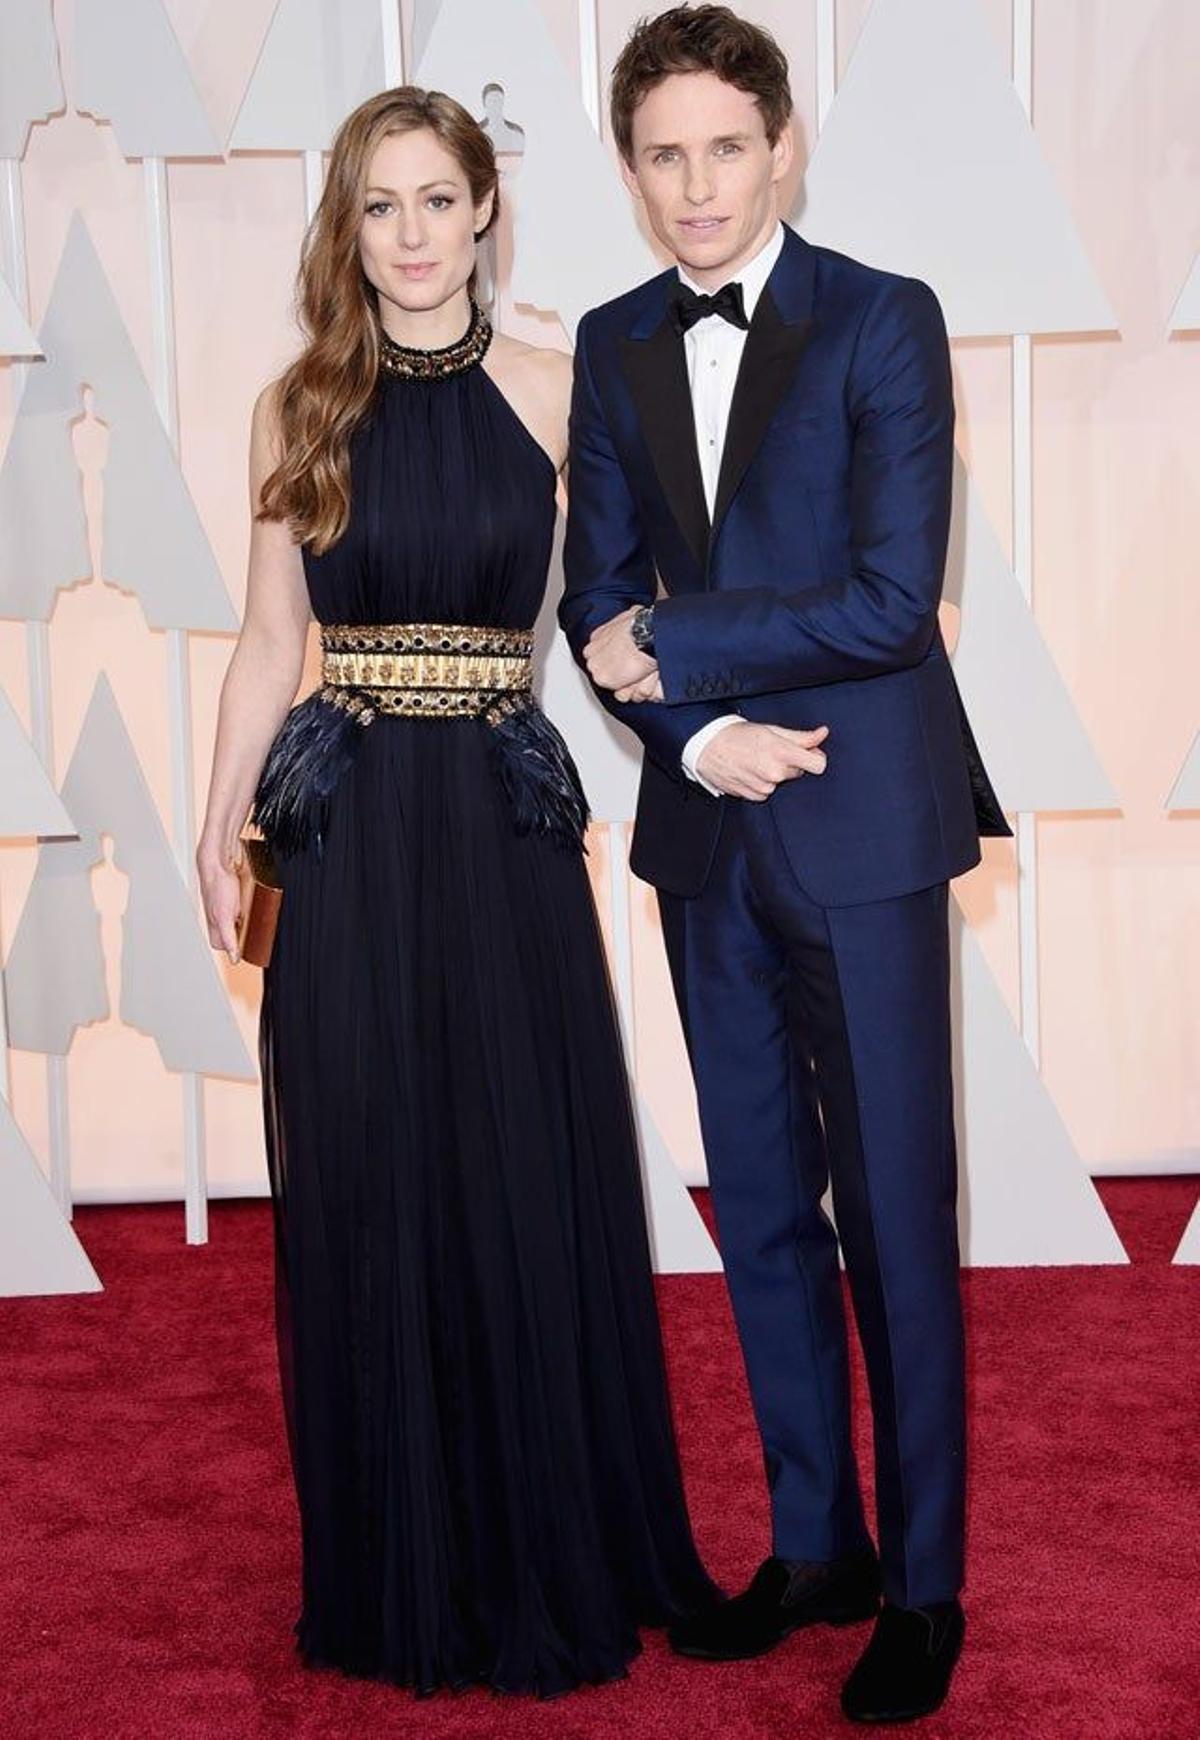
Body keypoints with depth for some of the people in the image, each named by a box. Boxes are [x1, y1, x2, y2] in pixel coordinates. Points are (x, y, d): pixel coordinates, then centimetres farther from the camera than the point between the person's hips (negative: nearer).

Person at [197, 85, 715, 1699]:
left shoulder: (553, 391, 2)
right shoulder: (300, 407, 6)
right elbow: (269, 638, 8)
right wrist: (219, 827, 2)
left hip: (506, 823, -1)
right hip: (348, 828, 1)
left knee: (529, 1185, 4)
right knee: (367, 1187, 7)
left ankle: (548, 1560, 23)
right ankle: (401, 1577, 24)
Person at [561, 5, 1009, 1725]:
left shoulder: (884, 321, -7)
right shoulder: (613, 347, 9)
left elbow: (893, 600, -16)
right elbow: (602, 598, 7)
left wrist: (666, 649, -10)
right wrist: (696, 734, -11)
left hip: (860, 824, -5)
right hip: (709, 829, 5)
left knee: (895, 1211, 1)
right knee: (762, 1209, 12)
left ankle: (923, 1585, 16)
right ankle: (815, 1546, 27)